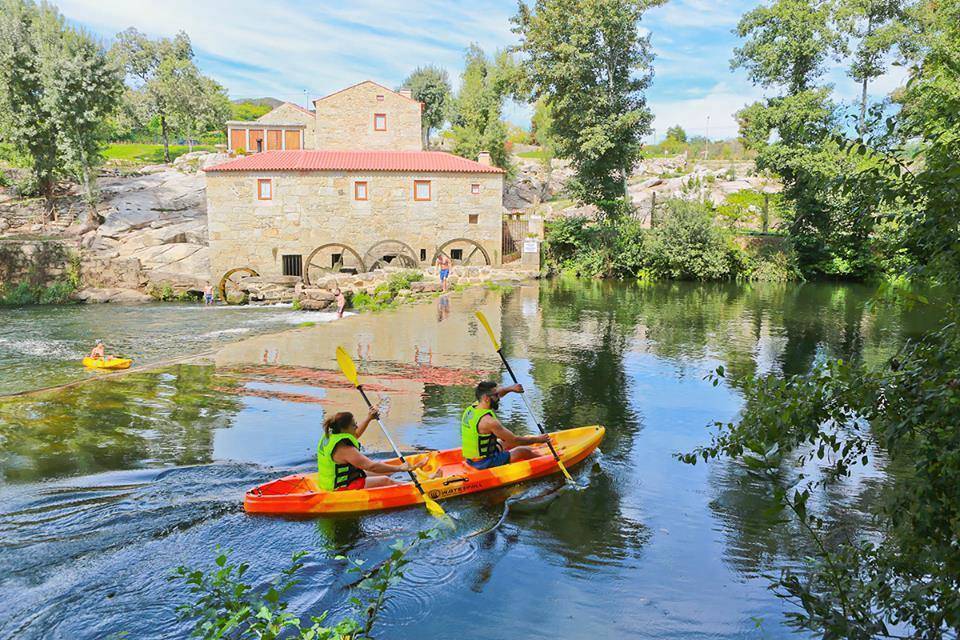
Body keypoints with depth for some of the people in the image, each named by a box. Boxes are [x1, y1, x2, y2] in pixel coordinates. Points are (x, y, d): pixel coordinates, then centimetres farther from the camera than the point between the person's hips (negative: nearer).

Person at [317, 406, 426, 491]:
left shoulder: (329, 436, 0)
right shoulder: (345, 449, -30)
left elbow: (356, 434, 20)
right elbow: (371, 466, -32)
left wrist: (368, 418, 19)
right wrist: (400, 468, -27)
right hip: (342, 489, -10)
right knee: (385, 481, -4)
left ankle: (411, 467, 29)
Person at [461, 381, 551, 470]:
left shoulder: (470, 409, -1)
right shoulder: (488, 421, -28)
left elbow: (496, 392, 17)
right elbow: (514, 440, -19)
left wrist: (510, 388, 1)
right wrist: (538, 439, -6)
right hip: (485, 463, -9)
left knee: (506, 442, 26)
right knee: (524, 451, 6)